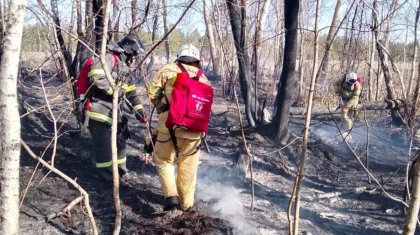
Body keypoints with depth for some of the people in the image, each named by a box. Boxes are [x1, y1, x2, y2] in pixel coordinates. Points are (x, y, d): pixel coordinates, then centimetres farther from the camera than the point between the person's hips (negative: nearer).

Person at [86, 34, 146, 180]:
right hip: (100, 110, -10)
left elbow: (132, 91, 20)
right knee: (104, 144, -4)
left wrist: (139, 110, 13)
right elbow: (95, 77, -26)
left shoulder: (124, 68, 18)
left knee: (120, 140, 17)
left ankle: (120, 169, 33)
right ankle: (107, 176, 8)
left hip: (115, 112, 10)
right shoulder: (109, 58, -12)